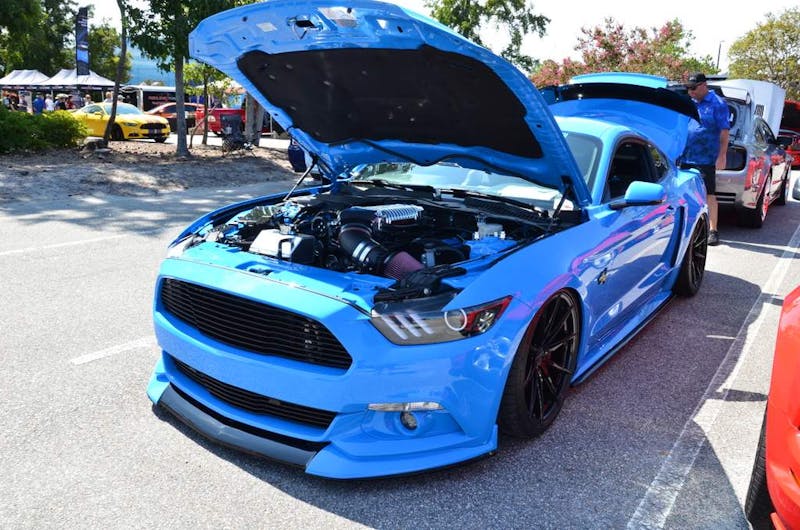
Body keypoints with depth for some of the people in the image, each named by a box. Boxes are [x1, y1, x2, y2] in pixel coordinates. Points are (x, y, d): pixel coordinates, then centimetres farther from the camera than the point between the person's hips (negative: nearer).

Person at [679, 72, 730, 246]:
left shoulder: (717, 104, -3)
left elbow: (724, 132, -7)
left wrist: (722, 155, -13)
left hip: (706, 159, -6)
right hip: (686, 158, 6)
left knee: (709, 195, -2)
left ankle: (712, 231, 3)